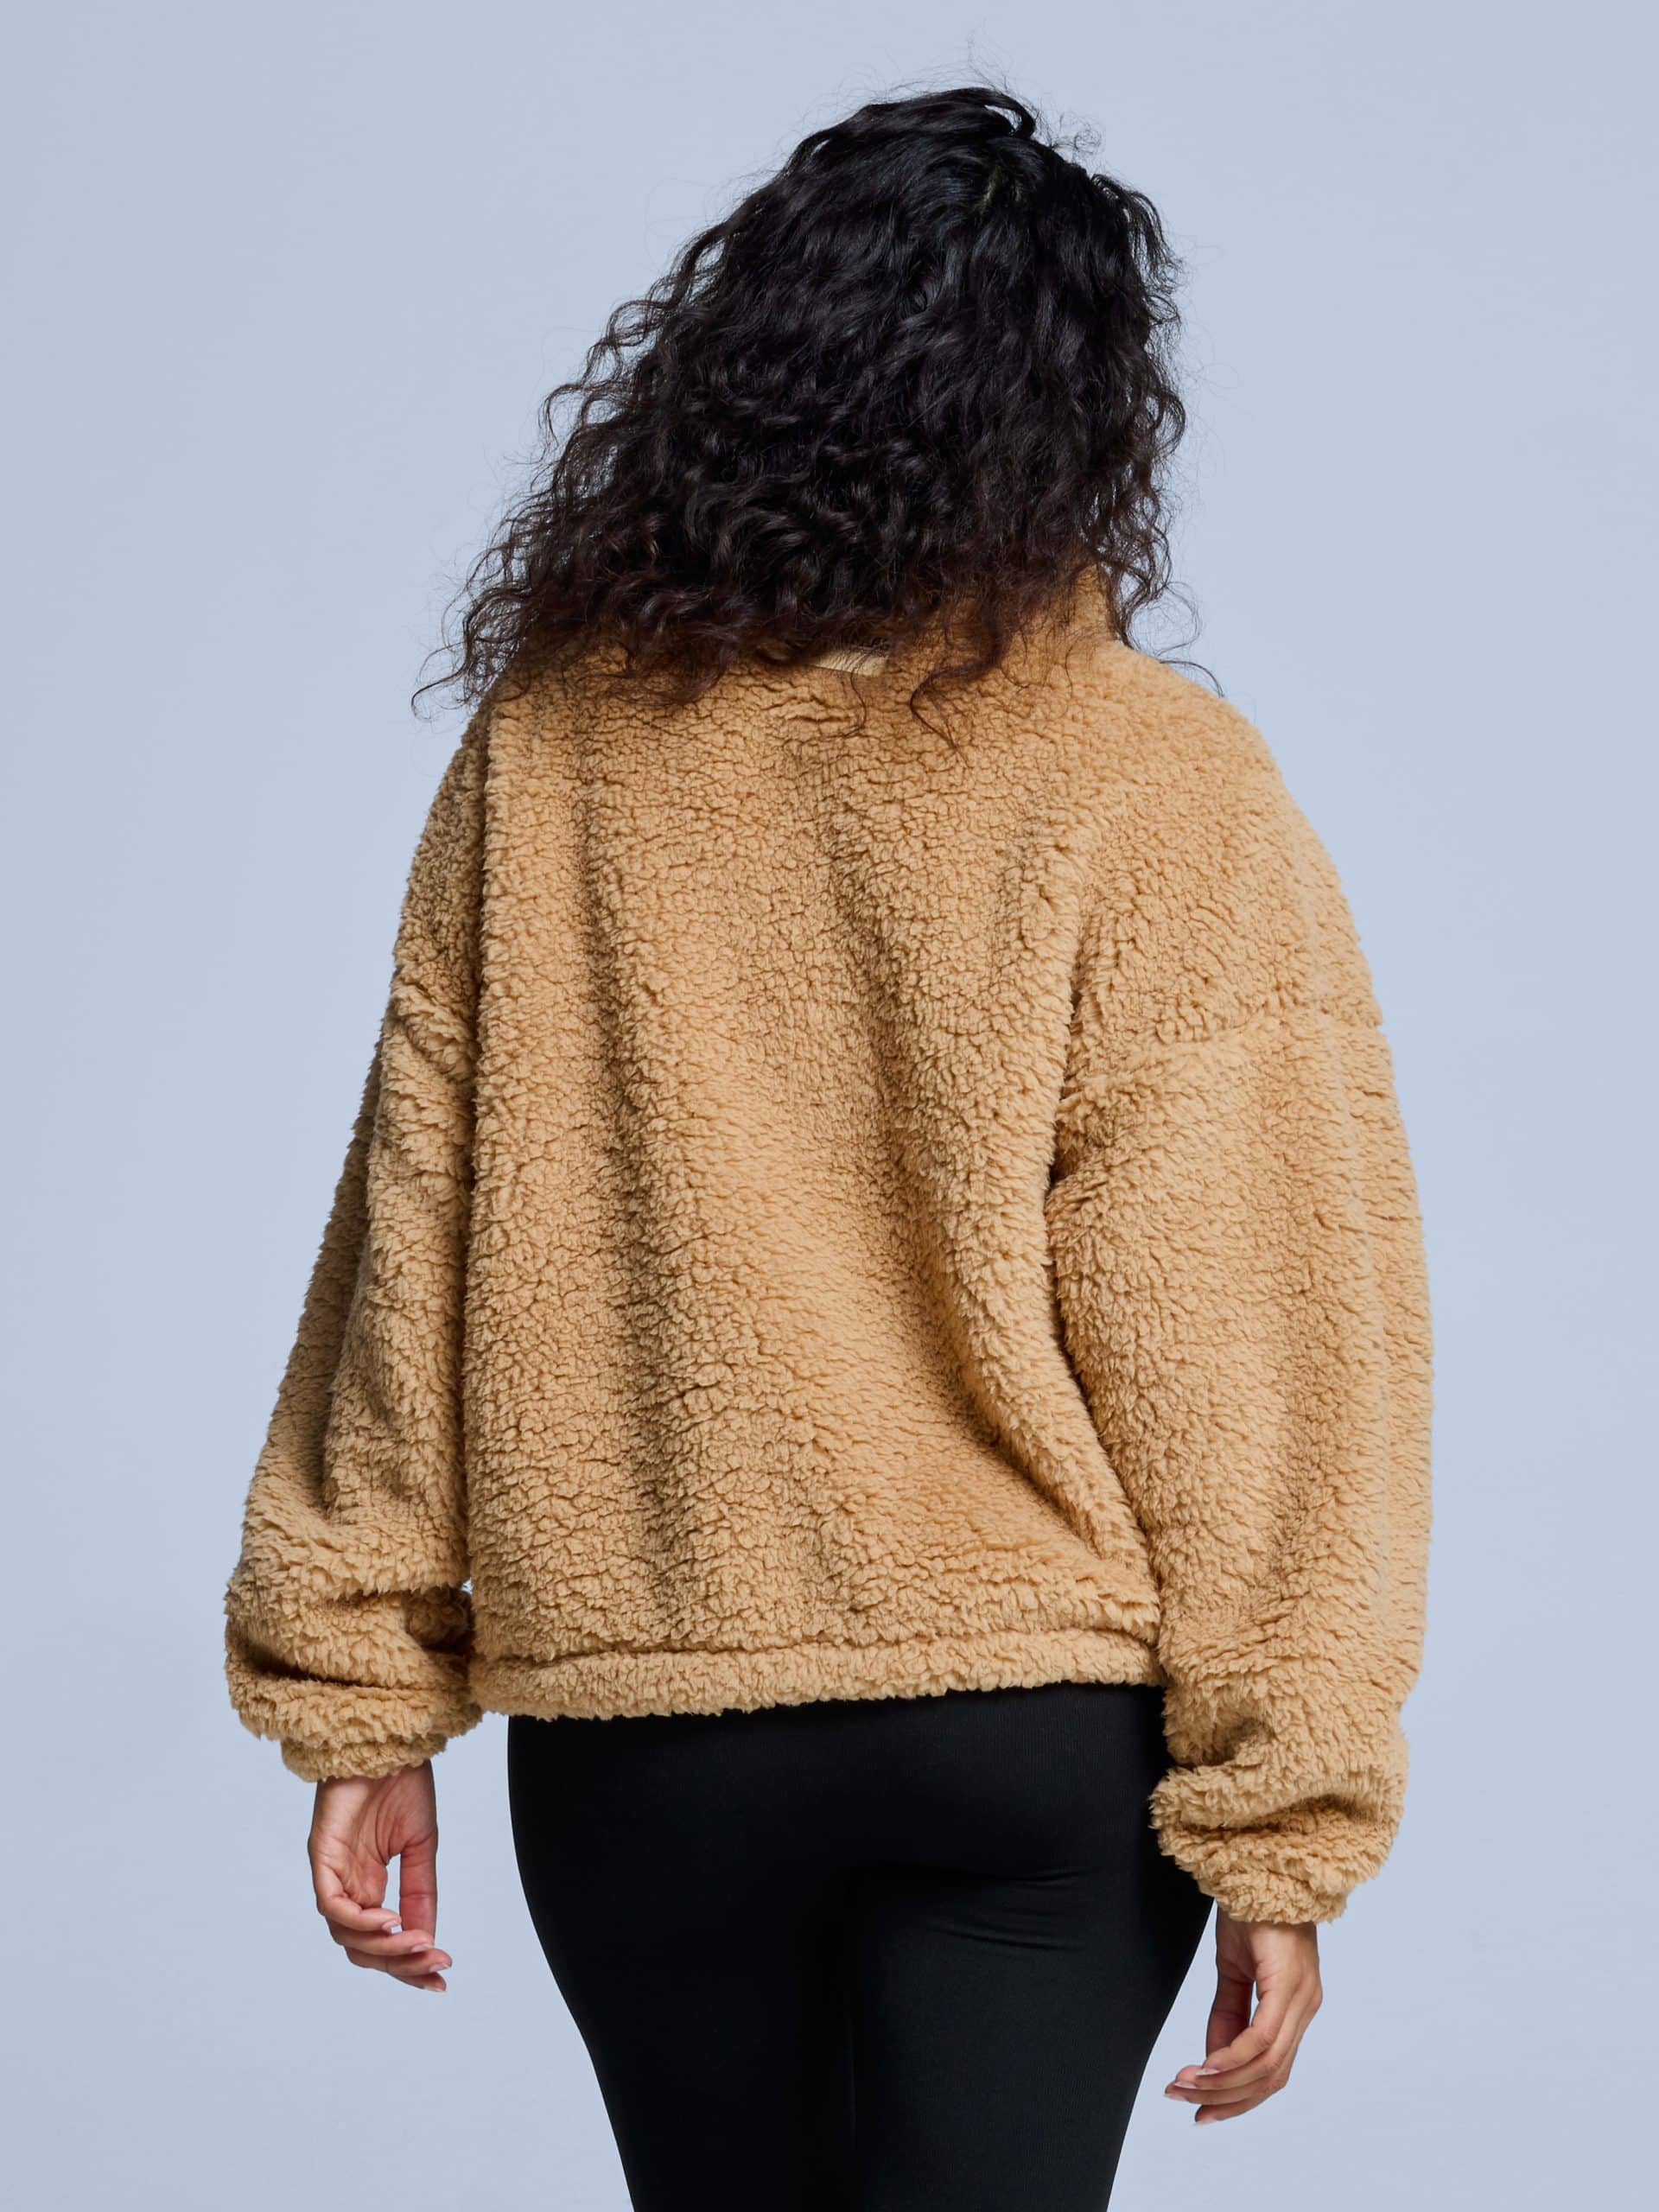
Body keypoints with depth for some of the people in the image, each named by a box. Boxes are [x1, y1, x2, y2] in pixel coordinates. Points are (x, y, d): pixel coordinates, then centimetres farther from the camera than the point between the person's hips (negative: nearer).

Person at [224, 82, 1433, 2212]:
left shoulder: (549, 751, -2)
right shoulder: (1157, 786, -10)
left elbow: (414, 1248, 1)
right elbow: (1239, 1343, -11)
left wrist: (360, 1694, 9)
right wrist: (1283, 1824, -5)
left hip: (631, 1729, 3)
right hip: (1041, 1724, -3)